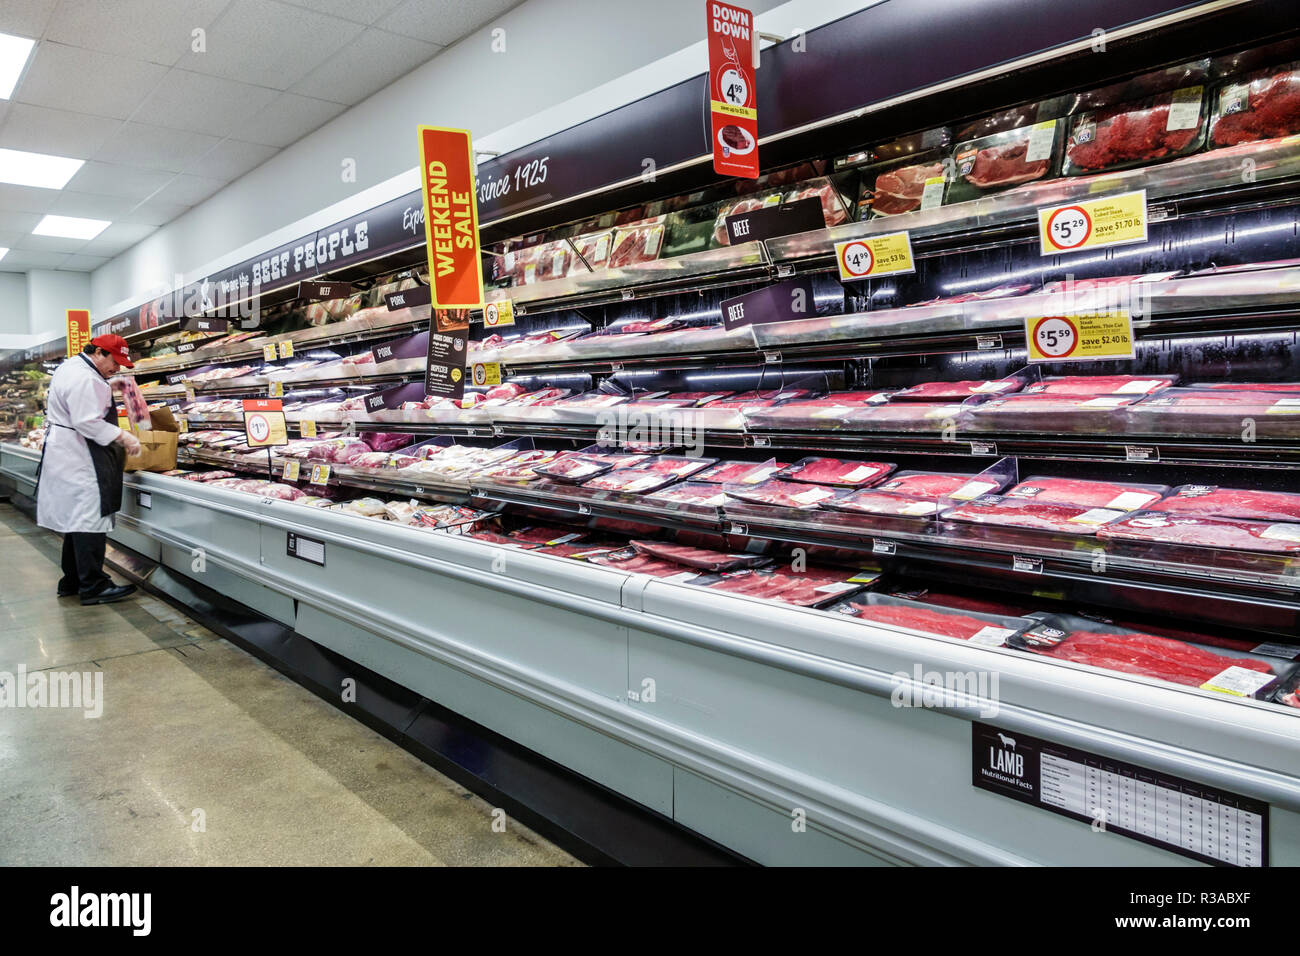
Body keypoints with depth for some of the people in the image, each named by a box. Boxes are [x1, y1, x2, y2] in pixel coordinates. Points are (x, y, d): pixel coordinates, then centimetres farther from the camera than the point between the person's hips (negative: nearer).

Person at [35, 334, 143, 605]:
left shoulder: (71, 367, 16)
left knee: (77, 519, 15)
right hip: (80, 459, -12)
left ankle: (71, 582, 22)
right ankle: (93, 586, -6)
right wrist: (123, 438, -23)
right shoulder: (85, 379, -19)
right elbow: (88, 423, -25)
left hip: (66, 455, 12)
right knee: (90, 521, -9)